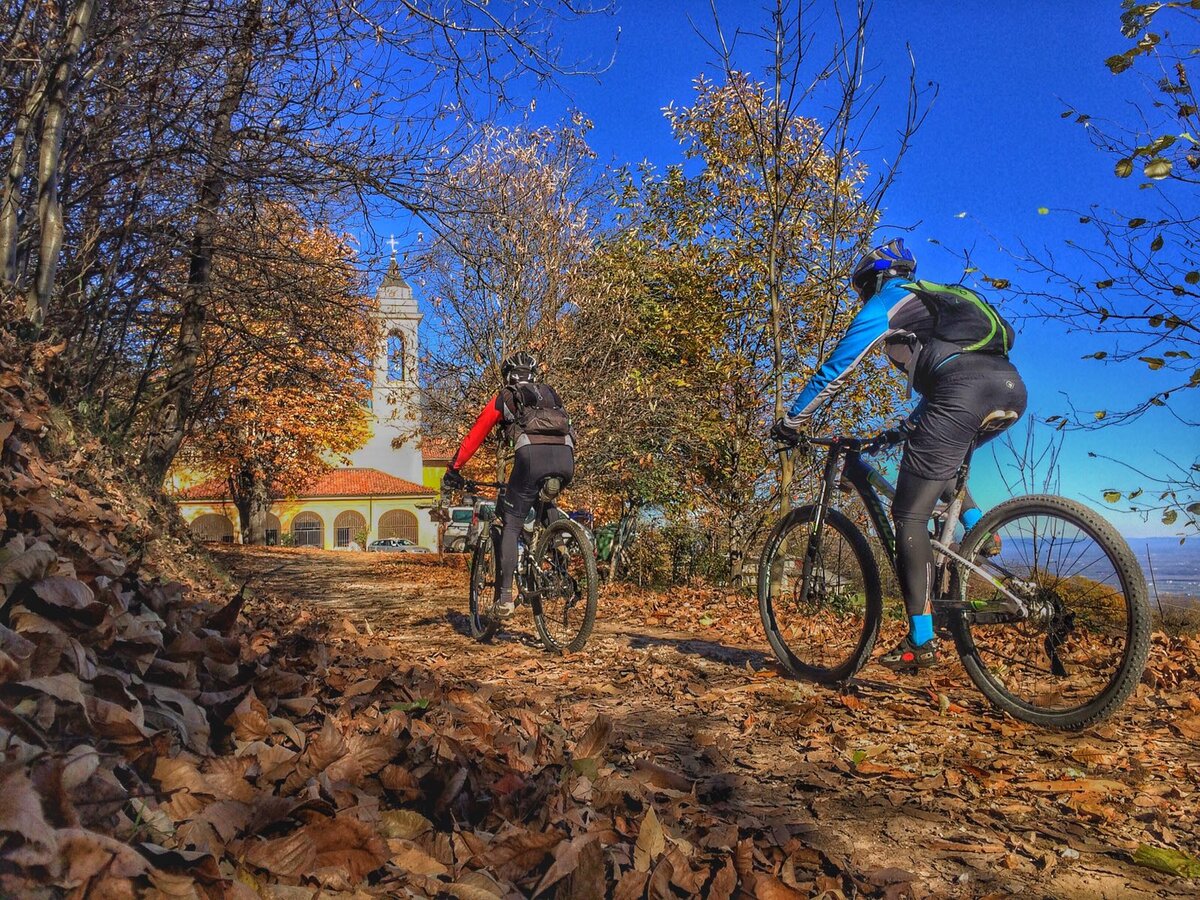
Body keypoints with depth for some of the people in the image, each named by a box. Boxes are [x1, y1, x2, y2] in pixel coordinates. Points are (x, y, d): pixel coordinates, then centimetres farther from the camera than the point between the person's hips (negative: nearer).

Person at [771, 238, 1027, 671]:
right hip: (1011, 387, 8)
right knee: (938, 456, 37)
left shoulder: (884, 303, 16)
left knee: (910, 515, -2)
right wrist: (897, 434, 46)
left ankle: (921, 641, -3)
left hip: (964, 390, -8)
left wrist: (792, 420, 18)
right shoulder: (935, 298, 38)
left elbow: (835, 368, 10)